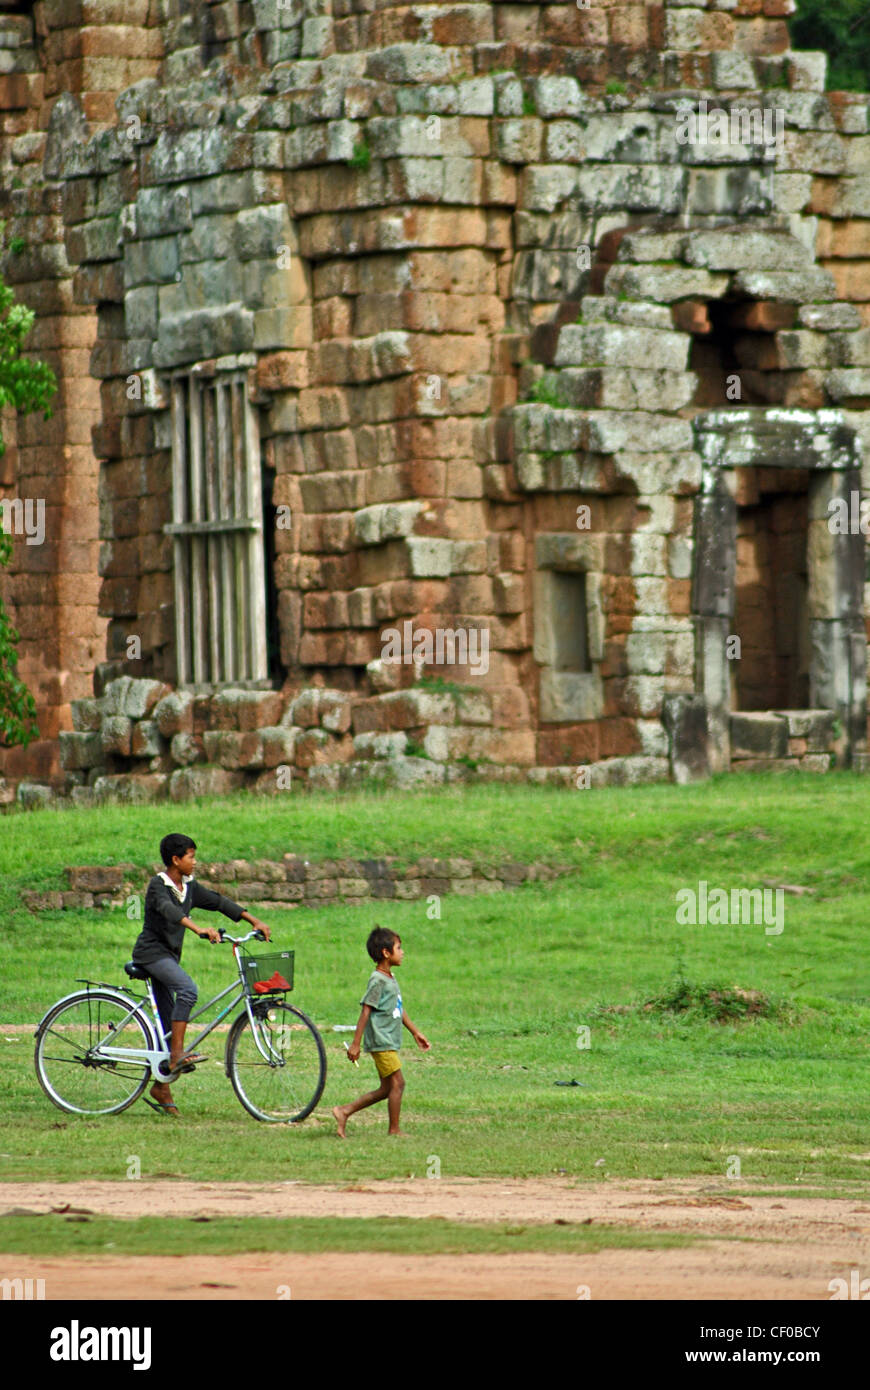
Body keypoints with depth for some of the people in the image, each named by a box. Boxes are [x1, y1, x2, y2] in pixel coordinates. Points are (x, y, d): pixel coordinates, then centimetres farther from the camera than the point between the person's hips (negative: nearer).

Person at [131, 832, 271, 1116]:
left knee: (168, 1024, 7)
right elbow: (169, 910, -34)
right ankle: (177, 1055, -30)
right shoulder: (158, 886, -16)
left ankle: (161, 1087, 11)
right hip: (151, 952, -8)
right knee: (187, 989, -30)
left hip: (169, 955, 8)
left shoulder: (189, 887, 8)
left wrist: (255, 921, 1)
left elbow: (218, 901, 9)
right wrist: (199, 929, -49)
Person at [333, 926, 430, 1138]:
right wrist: (355, 1043, -18)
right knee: (397, 1083, -6)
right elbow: (366, 1012, -17)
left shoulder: (390, 978, 14)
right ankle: (394, 1130, 2)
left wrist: (415, 1033, 27)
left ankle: (345, 1112, 14)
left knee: (387, 1088, 10)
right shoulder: (378, 981, -15)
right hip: (381, 1042, -10)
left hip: (389, 1042, 10)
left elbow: (399, 1010, 24)